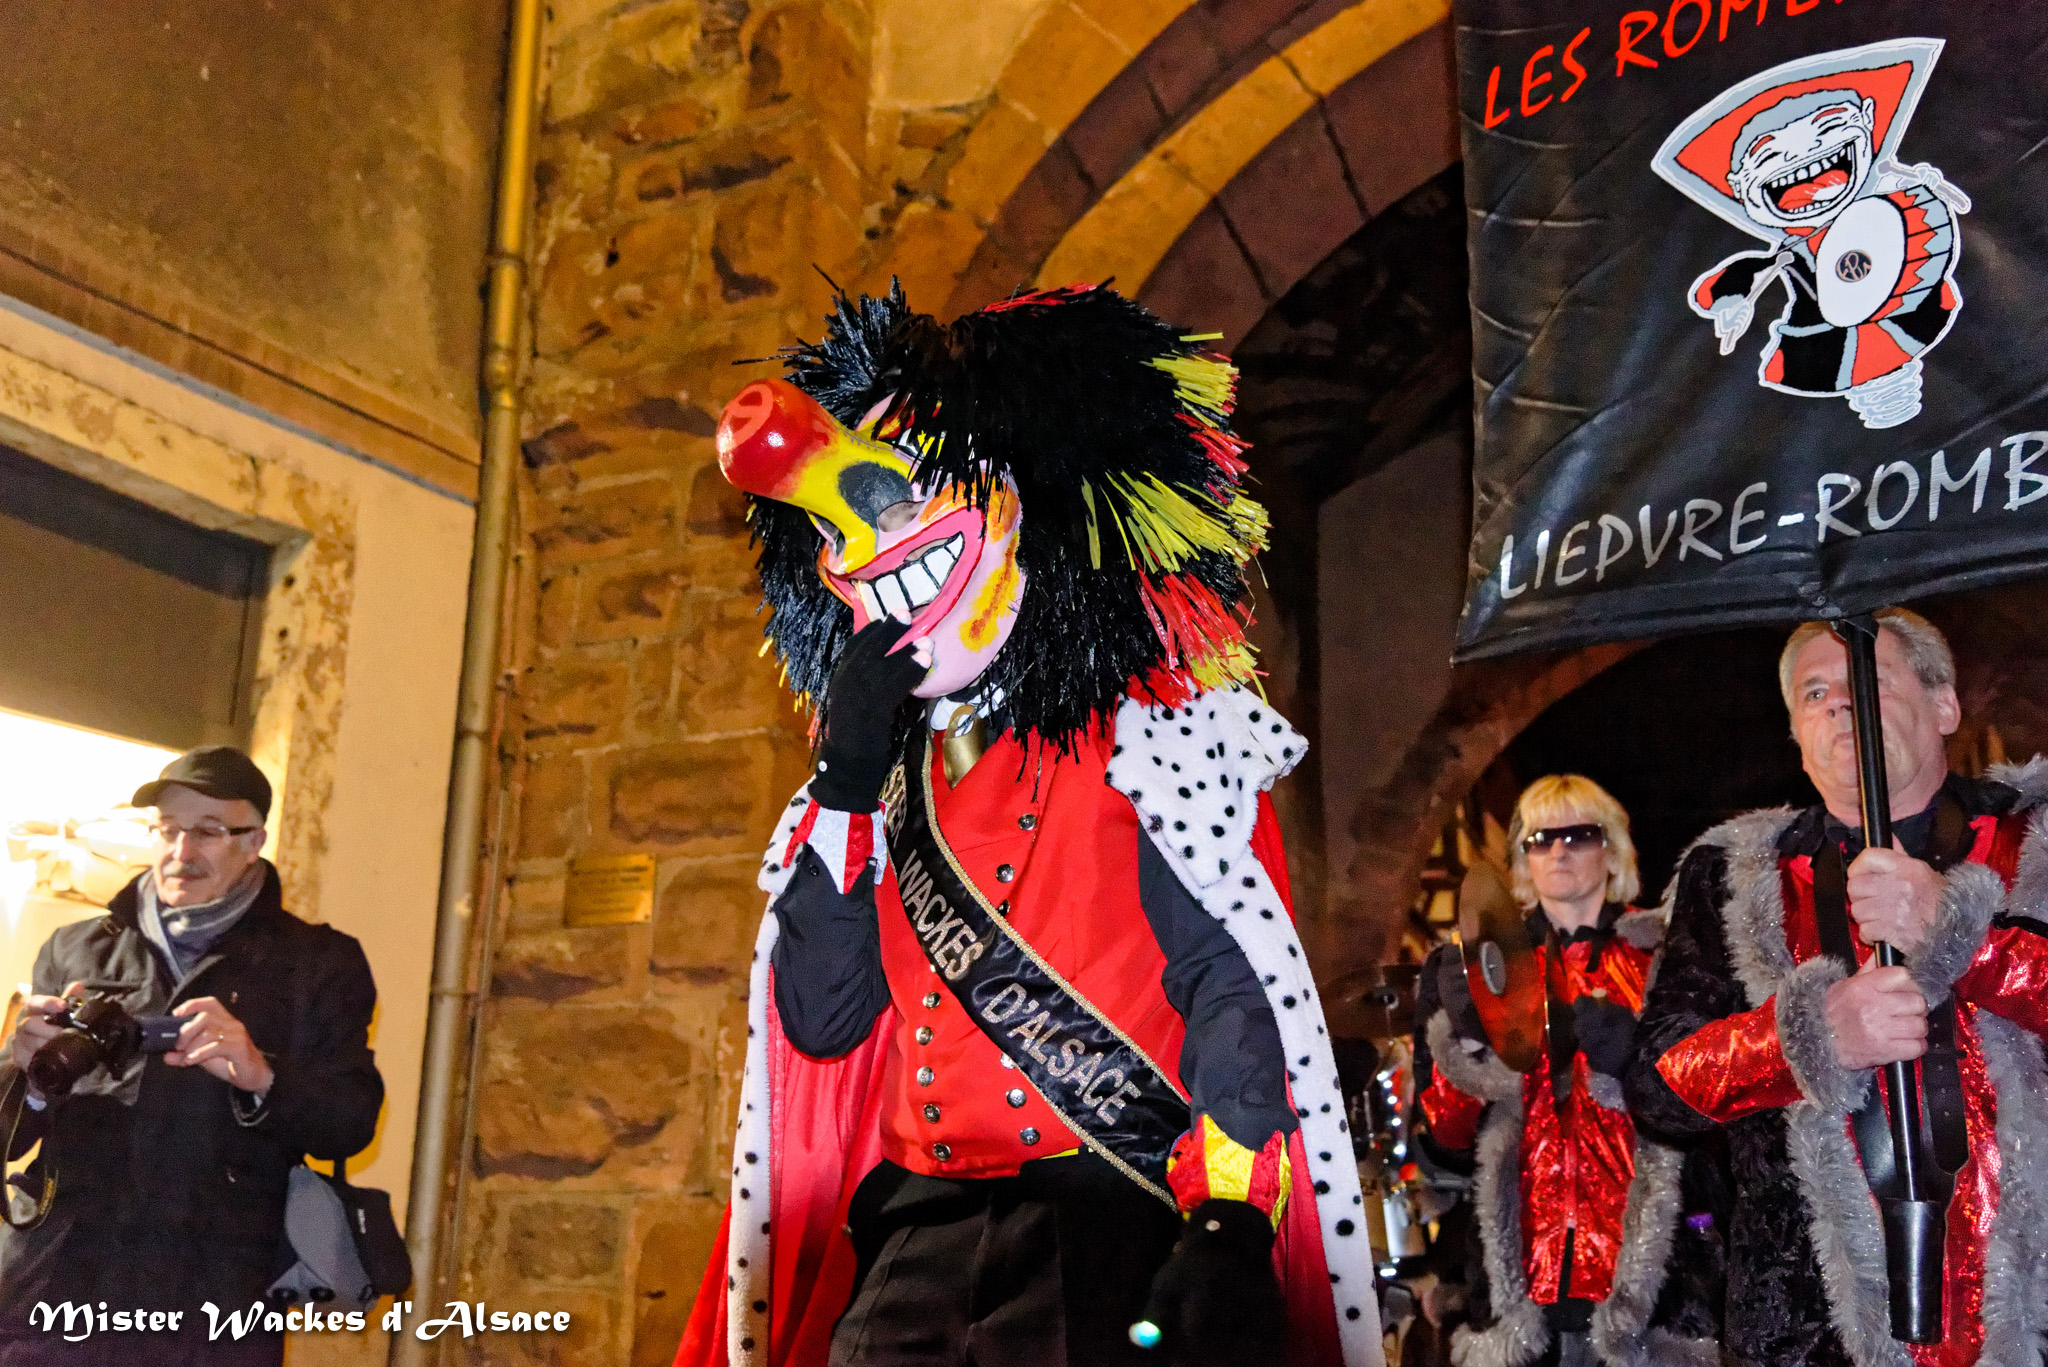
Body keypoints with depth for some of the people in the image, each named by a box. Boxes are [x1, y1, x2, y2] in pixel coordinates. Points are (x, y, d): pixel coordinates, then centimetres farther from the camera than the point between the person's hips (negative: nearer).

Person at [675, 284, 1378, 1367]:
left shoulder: (1139, 744, 0)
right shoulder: (880, 786, 16)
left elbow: (1243, 982, -8)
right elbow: (820, 1025, 7)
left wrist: (1226, 1231, -18)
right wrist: (849, 787, 1)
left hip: (1118, 1232, -4)